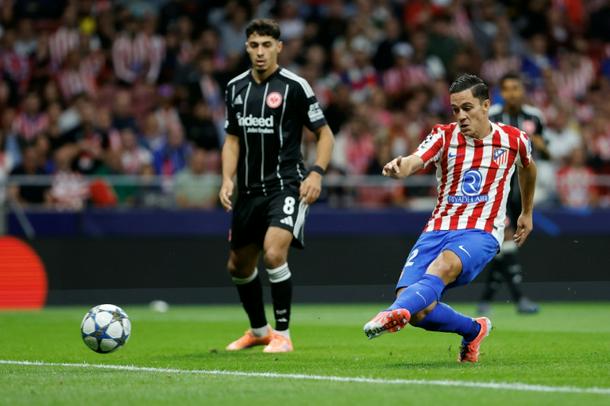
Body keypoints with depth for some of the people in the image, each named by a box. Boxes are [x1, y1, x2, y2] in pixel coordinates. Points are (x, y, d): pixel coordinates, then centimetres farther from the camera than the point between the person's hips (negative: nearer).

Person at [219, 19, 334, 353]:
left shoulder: (294, 86, -8)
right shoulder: (236, 88, 7)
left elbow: (324, 133, -2)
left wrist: (316, 173, -16)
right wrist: (227, 179, 2)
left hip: (286, 185, -6)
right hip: (250, 189, 6)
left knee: (274, 253, -25)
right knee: (238, 265, 14)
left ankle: (282, 334, -11)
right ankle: (258, 331, 37)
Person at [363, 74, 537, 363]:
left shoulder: (513, 140, 5)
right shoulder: (444, 136, 2)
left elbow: (528, 168, 29)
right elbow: (414, 161, -18)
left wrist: (527, 213, 39)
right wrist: (398, 168, -43)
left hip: (481, 233, -2)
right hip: (437, 230, 2)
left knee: (442, 266, -37)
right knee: (418, 311, -15)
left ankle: (395, 314, -62)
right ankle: (474, 330, 14)